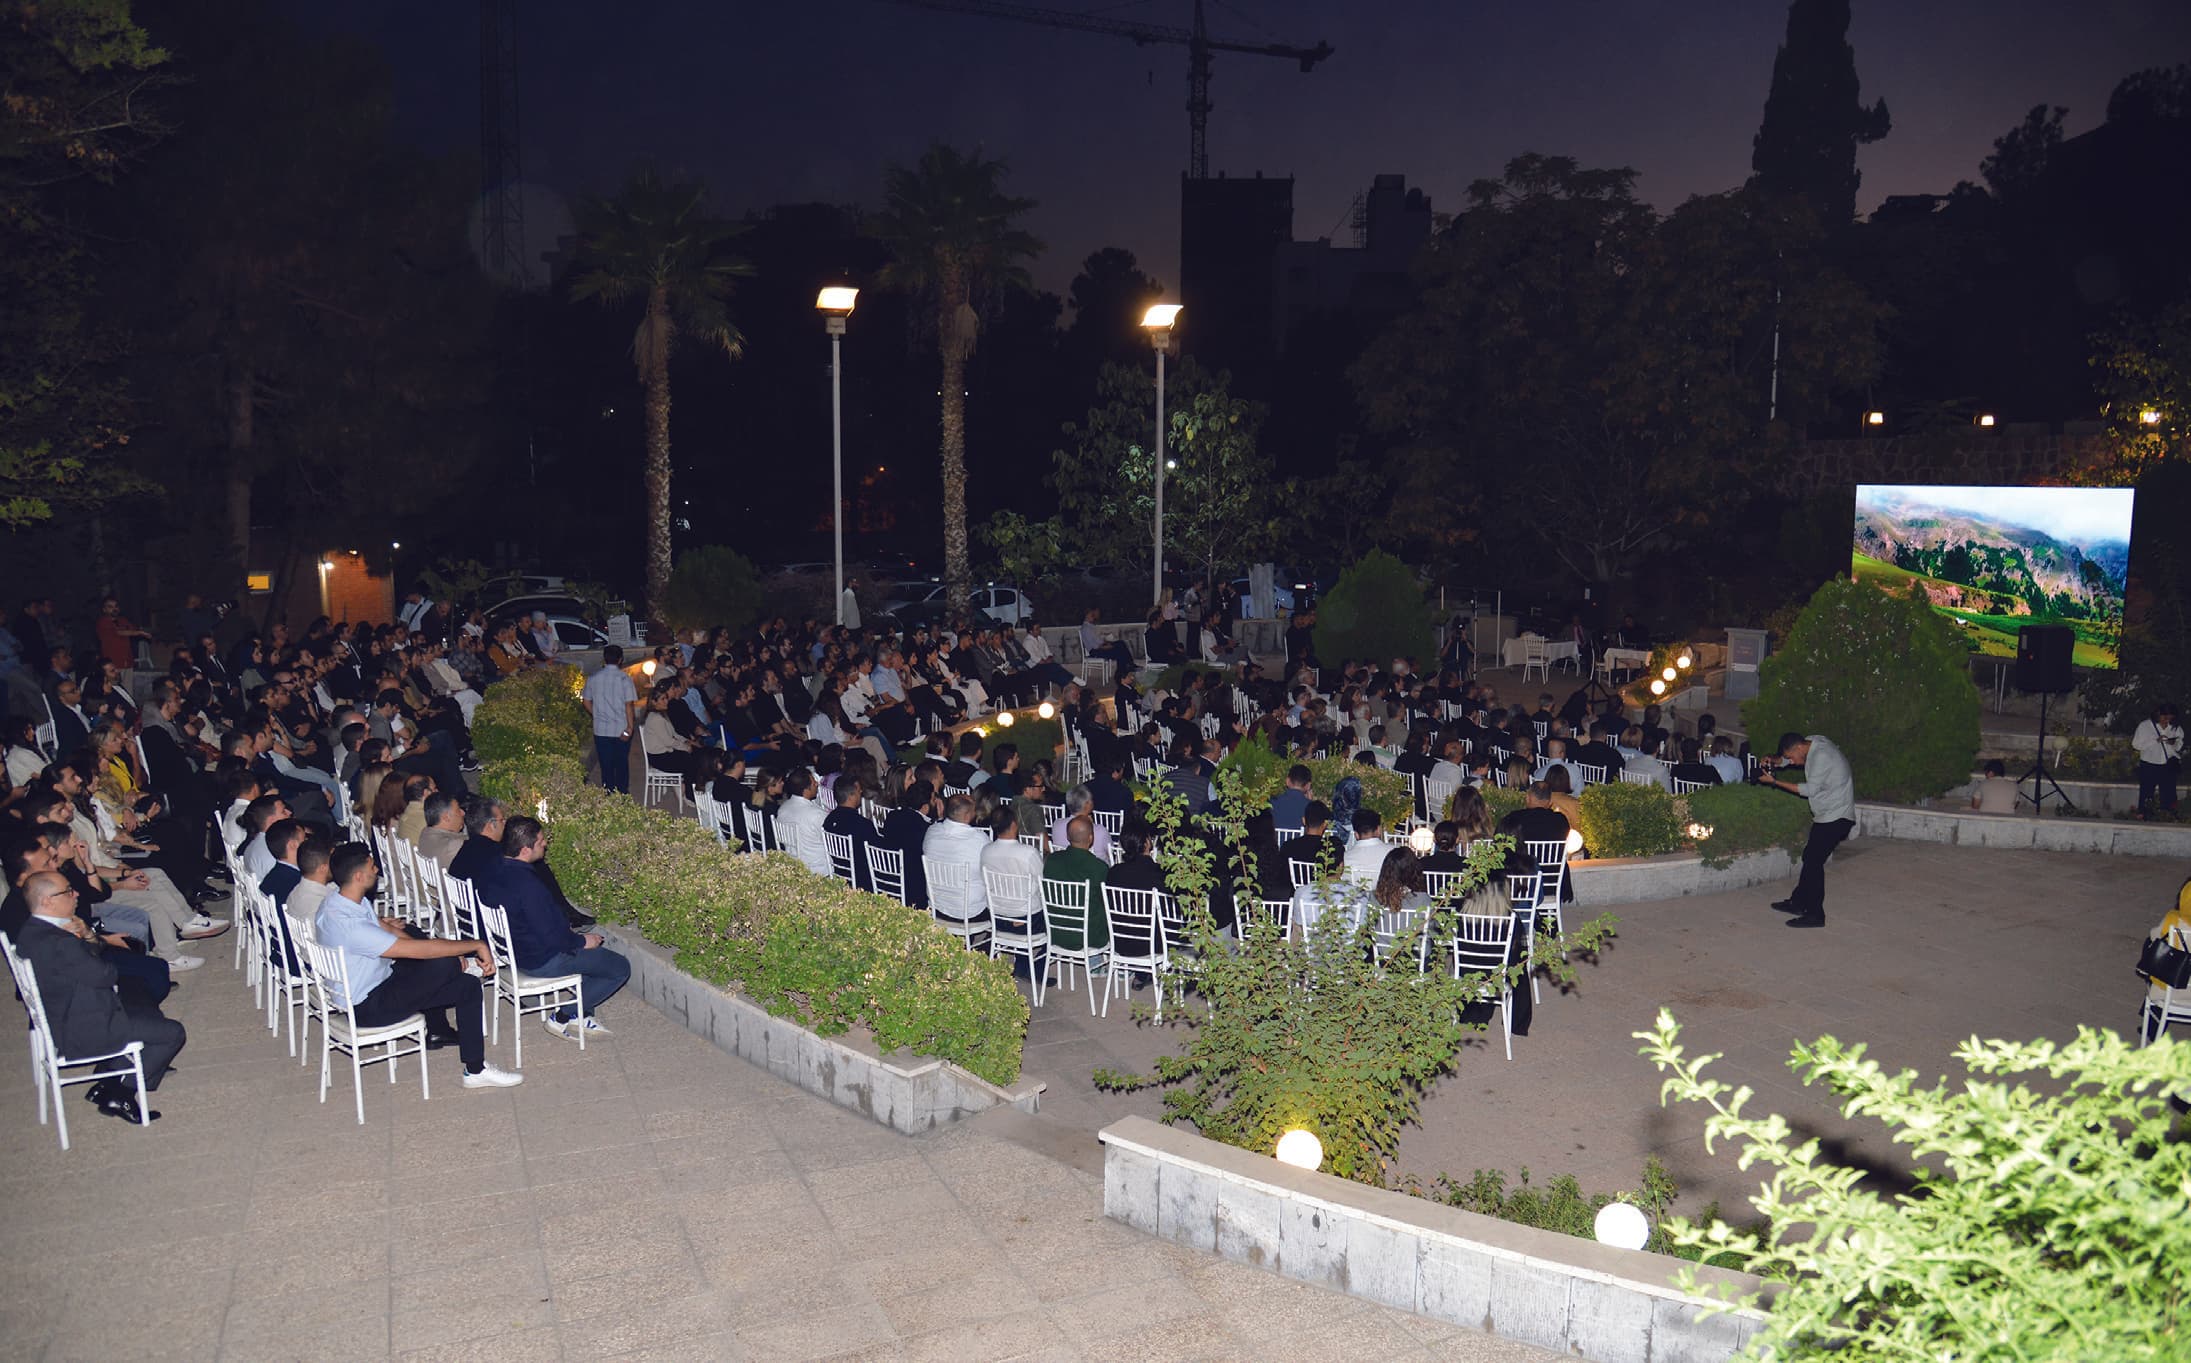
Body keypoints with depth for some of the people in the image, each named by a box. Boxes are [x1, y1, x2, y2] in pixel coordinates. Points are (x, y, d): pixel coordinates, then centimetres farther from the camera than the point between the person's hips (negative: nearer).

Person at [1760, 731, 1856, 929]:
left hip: (1836, 818, -10)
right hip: (1826, 816, 10)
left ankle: (1815, 915, -6)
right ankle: (1798, 902, 26)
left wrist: (1775, 782, -17)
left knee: (1814, 861, -10)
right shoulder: (1812, 742, 6)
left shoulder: (1821, 756, -23)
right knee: (1810, 857, 15)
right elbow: (1787, 759, 21)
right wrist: (1773, 762, -1)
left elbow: (1810, 789, -19)